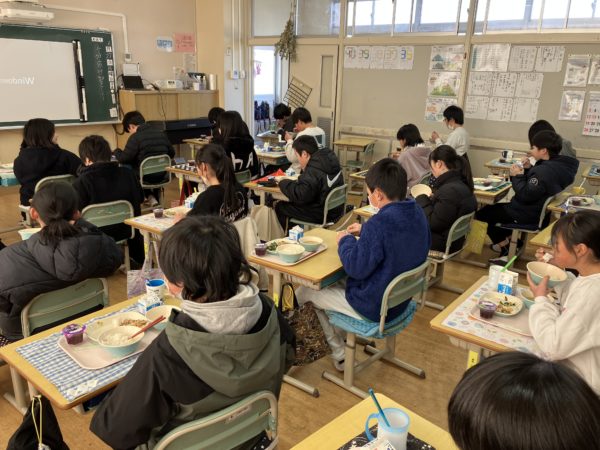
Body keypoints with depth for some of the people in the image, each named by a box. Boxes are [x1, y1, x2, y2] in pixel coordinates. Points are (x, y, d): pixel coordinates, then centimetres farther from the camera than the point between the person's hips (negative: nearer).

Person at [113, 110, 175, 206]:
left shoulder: (135, 137, -14)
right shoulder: (161, 134, 5)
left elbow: (123, 159, -13)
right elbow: (171, 153, 13)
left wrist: (117, 151, 7)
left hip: (144, 177, -6)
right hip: (161, 176, 6)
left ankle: (149, 196, 20)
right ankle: (153, 197, 32)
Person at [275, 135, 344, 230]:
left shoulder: (313, 171, -25)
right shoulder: (330, 159, 3)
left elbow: (299, 196, -28)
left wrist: (283, 183, -11)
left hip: (321, 215, -9)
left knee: (280, 207, 4)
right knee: (289, 204, 23)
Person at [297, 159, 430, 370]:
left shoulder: (379, 223, -32)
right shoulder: (417, 213, -5)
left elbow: (356, 268, -26)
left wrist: (346, 240, -9)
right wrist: (365, 231, 8)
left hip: (375, 308, -9)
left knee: (309, 289, 11)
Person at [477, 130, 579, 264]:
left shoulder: (544, 171, -30)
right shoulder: (557, 165, 1)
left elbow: (525, 195, -27)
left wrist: (517, 176, -15)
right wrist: (528, 169, -2)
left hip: (528, 215, -10)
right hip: (539, 211, 10)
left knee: (483, 213, 2)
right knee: (496, 207, 26)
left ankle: (505, 246, 16)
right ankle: (511, 244, 20)